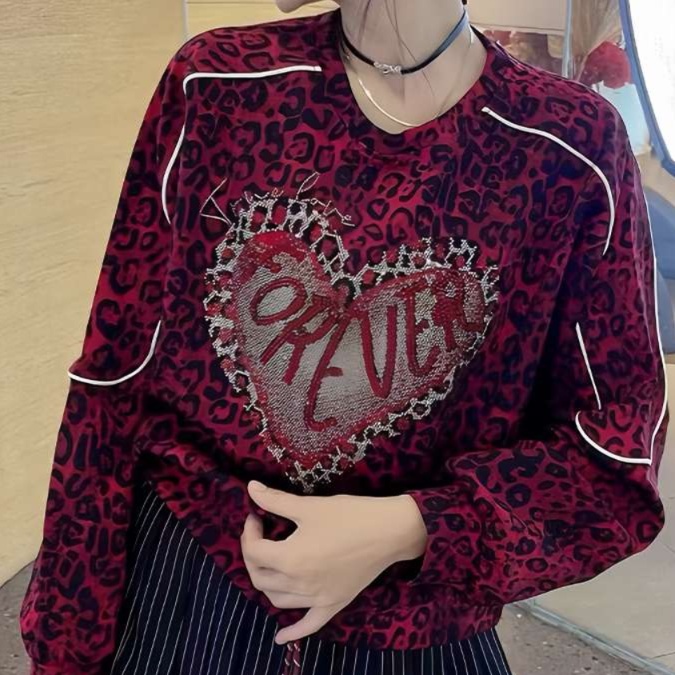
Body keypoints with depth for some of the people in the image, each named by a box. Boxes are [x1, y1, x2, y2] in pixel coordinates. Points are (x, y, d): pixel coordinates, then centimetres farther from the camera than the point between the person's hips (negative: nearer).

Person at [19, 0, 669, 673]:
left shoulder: (574, 148, -15)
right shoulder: (214, 85, -11)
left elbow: (617, 450, -8)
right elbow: (116, 382, -5)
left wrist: (409, 531, -22)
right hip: (187, 586, 2)